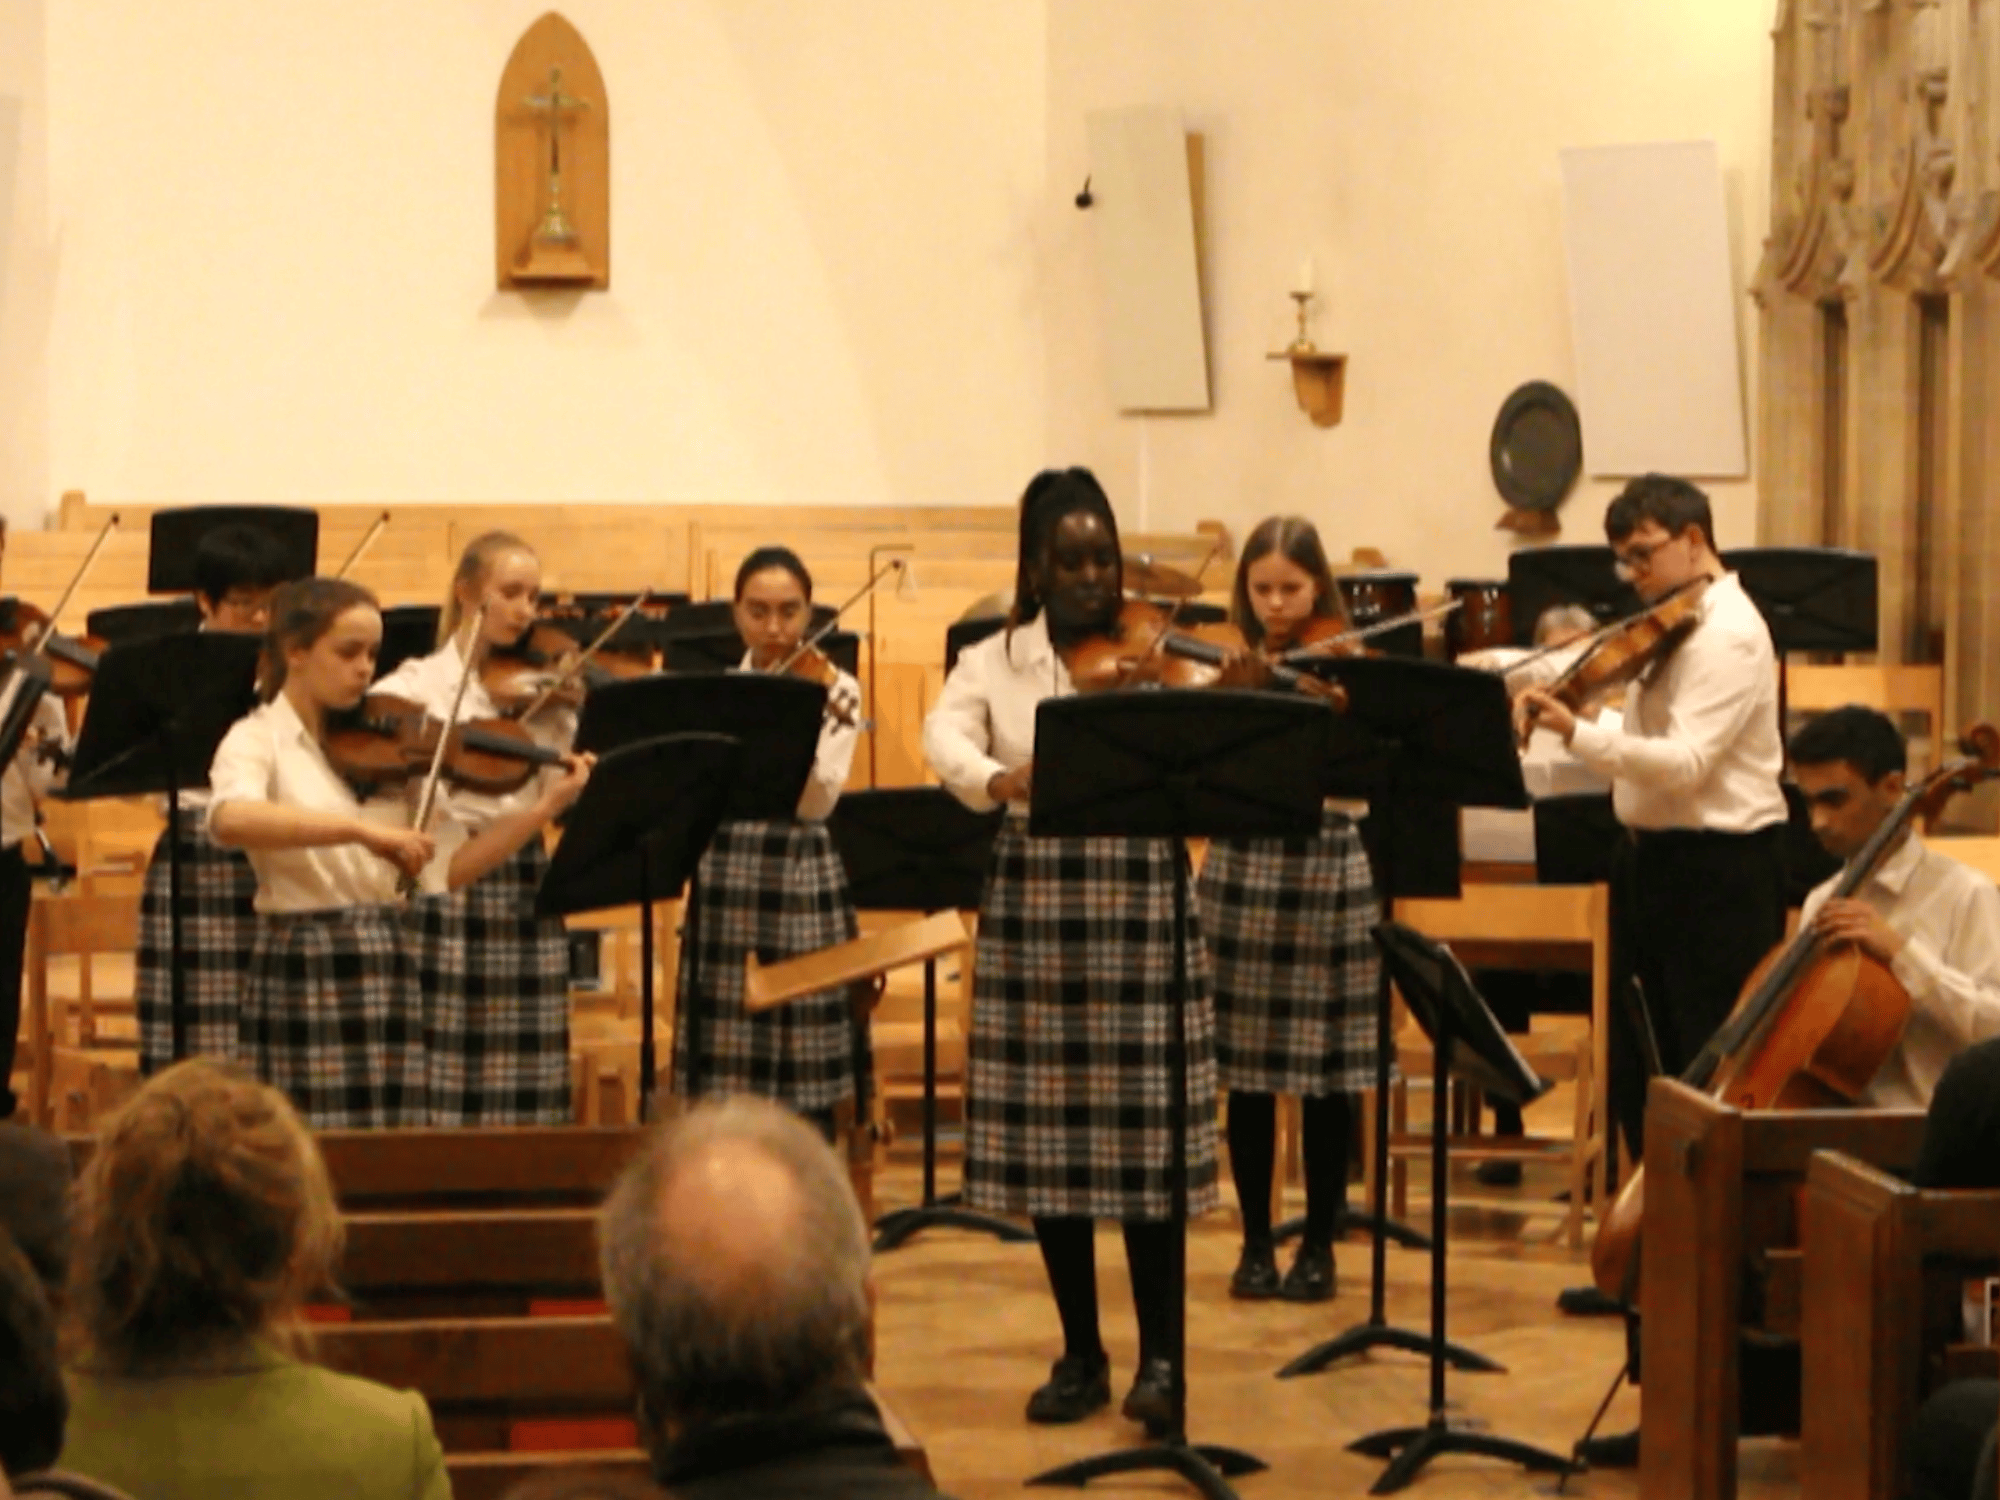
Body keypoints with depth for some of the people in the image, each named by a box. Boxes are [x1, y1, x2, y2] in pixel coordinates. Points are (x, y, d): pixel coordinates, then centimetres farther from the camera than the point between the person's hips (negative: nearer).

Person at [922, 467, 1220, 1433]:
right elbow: (944, 738, -10)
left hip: (1142, 897, -2)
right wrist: (996, 779, -30)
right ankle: (1080, 1355, 16)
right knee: (1048, 1134, 4)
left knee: (1144, 1132, -3)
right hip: (1033, 905, 2)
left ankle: (1159, 1355, 7)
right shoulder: (993, 664, 7)